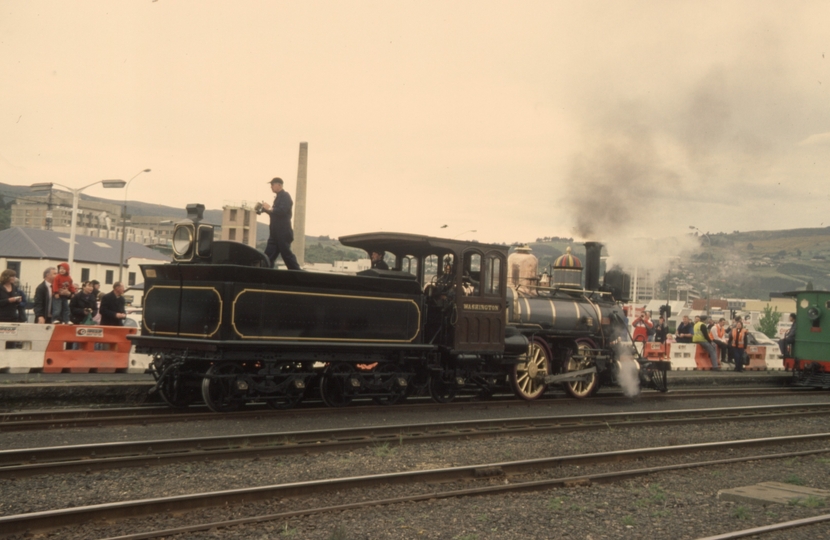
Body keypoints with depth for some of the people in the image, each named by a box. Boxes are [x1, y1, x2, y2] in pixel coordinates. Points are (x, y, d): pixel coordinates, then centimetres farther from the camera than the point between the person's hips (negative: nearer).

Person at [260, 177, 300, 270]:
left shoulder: (285, 196, -10)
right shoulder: (279, 196, 18)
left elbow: (282, 211, -23)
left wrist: (269, 208, -13)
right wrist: (265, 209, 8)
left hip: (283, 232, -9)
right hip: (276, 233, 9)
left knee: (286, 254, -5)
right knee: (269, 255, 4)